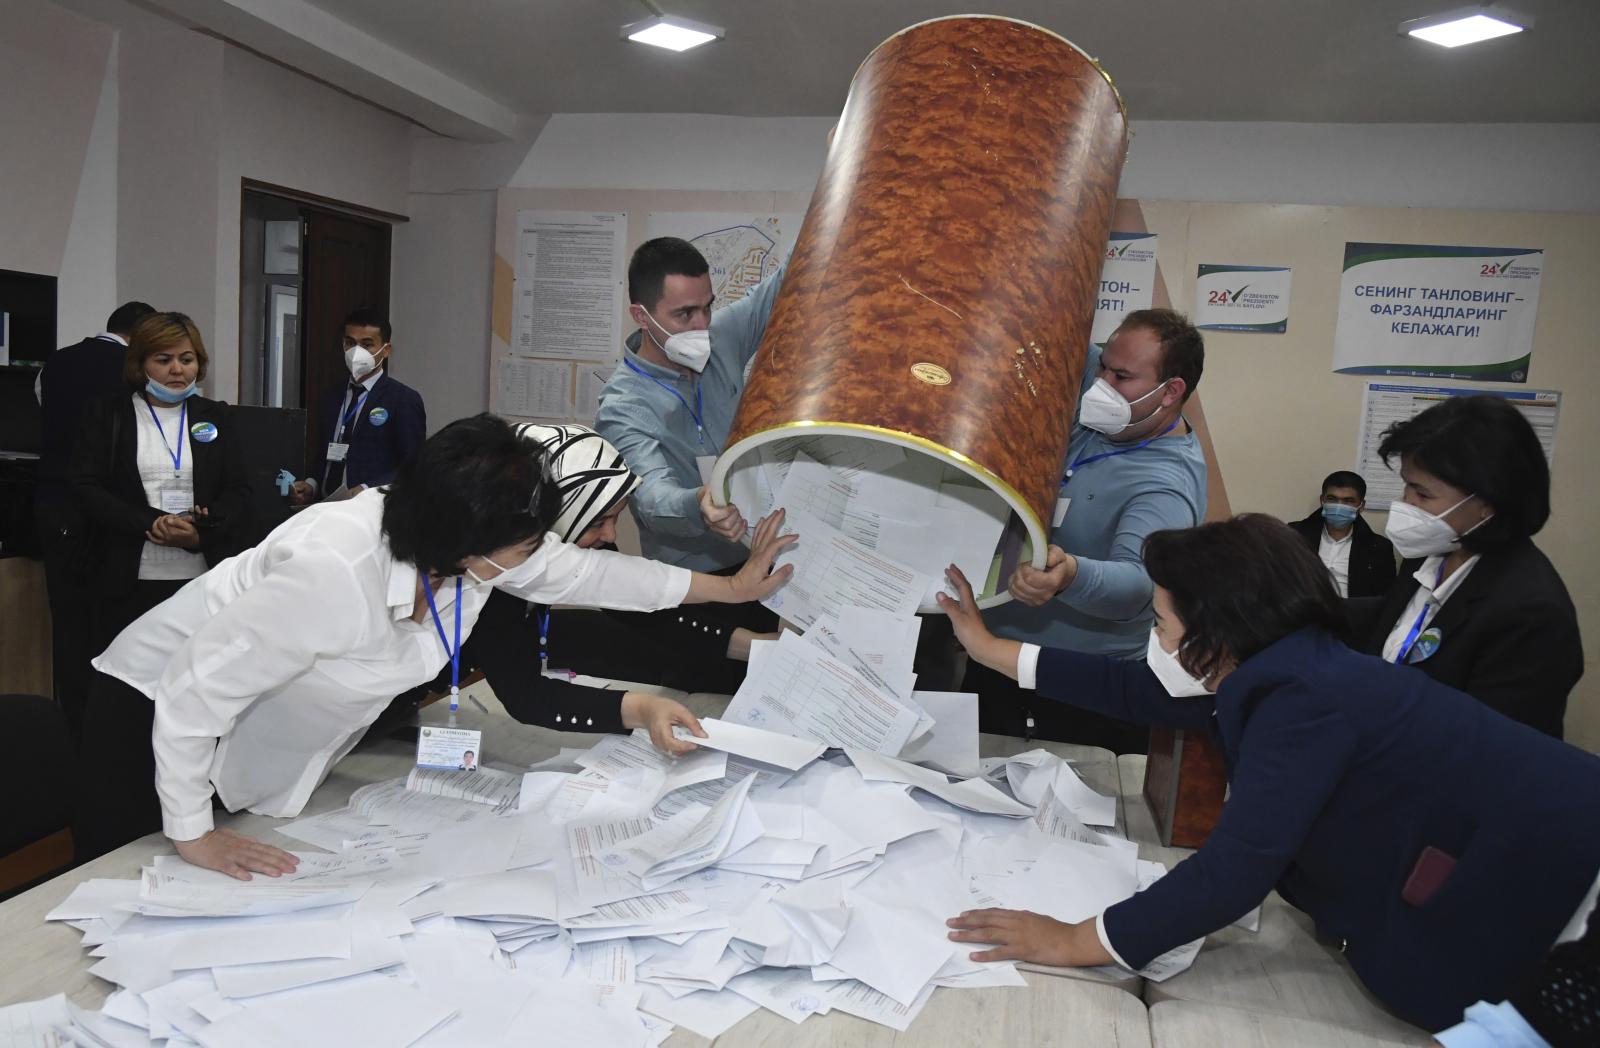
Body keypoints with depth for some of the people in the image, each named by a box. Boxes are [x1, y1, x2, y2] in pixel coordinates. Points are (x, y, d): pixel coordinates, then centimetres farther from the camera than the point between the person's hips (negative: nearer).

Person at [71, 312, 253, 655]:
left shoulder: (216, 417, 13)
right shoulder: (107, 415, 8)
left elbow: (239, 491, 7)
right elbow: (86, 488, 0)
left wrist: (201, 533, -13)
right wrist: (151, 523, -15)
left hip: (205, 581, 1)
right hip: (129, 583, -1)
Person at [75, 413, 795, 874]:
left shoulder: (481, 550, -17)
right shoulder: (337, 572, -41)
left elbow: (583, 572, -3)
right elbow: (195, 685, -32)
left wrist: (733, 587, 3)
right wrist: (193, 835, -22)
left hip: (265, 751, 7)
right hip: (161, 712, -6)